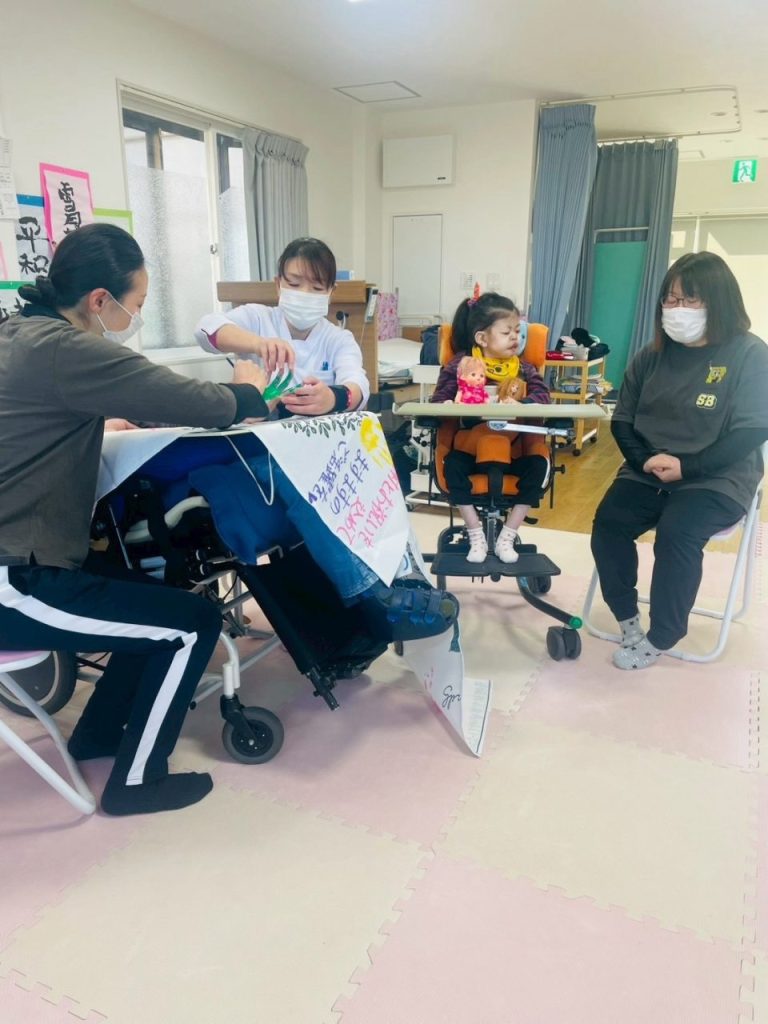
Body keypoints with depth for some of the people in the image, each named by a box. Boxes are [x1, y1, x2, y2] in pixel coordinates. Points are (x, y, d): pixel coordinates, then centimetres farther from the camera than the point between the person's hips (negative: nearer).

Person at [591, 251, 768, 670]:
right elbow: (622, 420, 8)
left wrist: (687, 467, -20)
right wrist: (645, 460, -12)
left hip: (716, 477, -4)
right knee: (608, 522, -21)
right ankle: (628, 620, -3)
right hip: (648, 472, 4)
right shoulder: (651, 355, 8)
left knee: (676, 533, -30)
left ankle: (660, 638, -11)